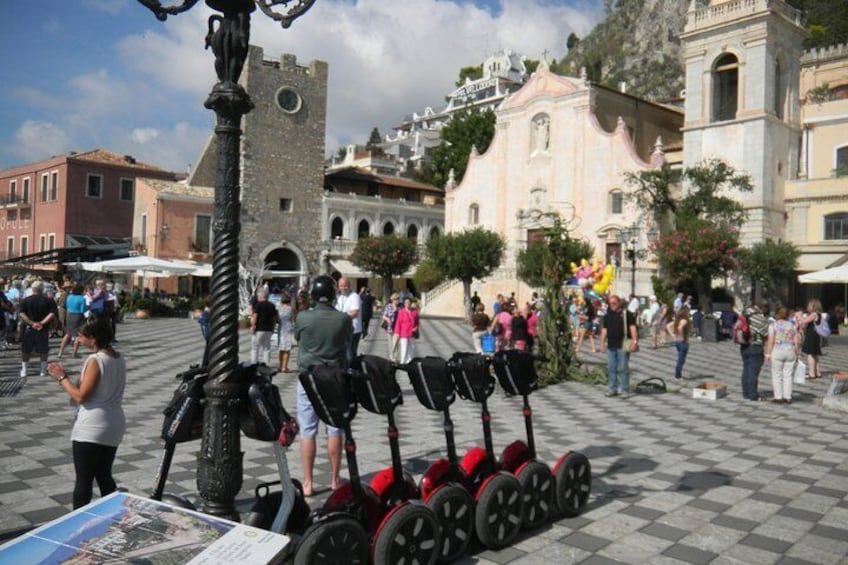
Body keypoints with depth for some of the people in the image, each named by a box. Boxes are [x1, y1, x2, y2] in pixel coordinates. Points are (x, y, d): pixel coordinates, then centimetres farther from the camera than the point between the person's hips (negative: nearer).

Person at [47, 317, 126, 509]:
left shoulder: (95, 360, -17)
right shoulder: (119, 359, 7)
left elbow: (80, 396, -17)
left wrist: (62, 378, -6)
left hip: (91, 429, -8)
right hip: (114, 427, 8)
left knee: (83, 480, 2)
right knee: (104, 477, 18)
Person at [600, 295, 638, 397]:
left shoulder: (626, 314, -1)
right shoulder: (607, 316, 13)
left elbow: (632, 328, -6)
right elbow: (604, 330, 17)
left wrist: (634, 341, -16)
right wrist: (602, 343, 12)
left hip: (622, 346, -5)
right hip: (610, 346, 5)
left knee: (623, 368, -2)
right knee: (611, 368, 8)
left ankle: (625, 390, 5)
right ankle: (613, 389, 16)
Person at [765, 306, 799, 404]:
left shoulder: (773, 326, -3)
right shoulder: (792, 326, 8)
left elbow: (771, 342, -8)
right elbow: (796, 342, 6)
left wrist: (768, 354, -4)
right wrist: (796, 355, 13)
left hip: (777, 352, -3)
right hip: (790, 352, 3)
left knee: (777, 375, 3)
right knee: (788, 375, 7)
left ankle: (778, 397, 2)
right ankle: (787, 397, 8)